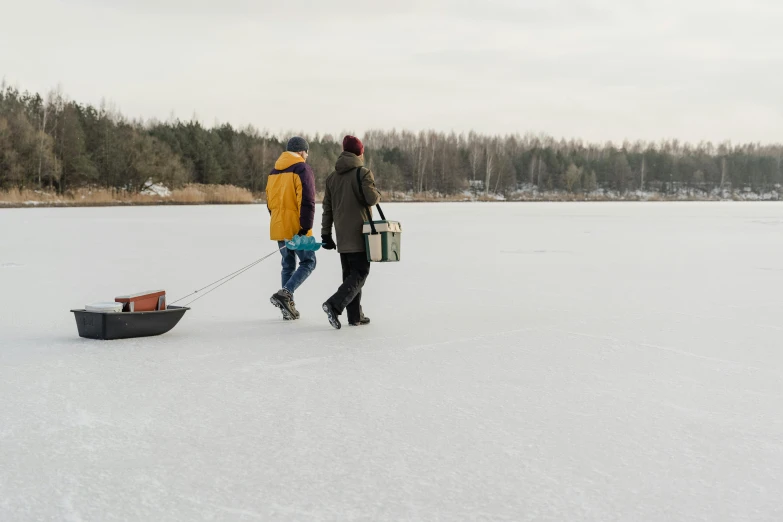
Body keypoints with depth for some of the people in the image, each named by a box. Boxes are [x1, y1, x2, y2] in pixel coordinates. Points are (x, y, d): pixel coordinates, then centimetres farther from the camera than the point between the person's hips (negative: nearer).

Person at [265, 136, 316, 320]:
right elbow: (307, 201, -17)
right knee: (308, 262, 1)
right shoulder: (302, 169, -8)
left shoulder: (274, 172, 15)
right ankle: (285, 294, -18)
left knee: (288, 265, 14)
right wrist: (306, 227, -18)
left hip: (279, 227, 7)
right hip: (296, 227, -7)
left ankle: (288, 308, 12)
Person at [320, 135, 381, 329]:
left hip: (342, 235, 6)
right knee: (360, 273, -4)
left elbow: (327, 207, 11)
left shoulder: (332, 177, 10)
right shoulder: (363, 173, -9)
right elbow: (371, 198, -16)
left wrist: (326, 234, 15)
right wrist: (378, 195, 8)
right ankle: (334, 304, -22)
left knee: (349, 274, 12)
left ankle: (355, 315, 12)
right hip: (359, 234, -6)